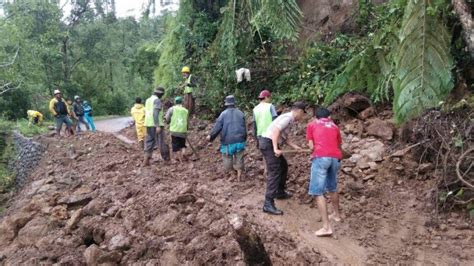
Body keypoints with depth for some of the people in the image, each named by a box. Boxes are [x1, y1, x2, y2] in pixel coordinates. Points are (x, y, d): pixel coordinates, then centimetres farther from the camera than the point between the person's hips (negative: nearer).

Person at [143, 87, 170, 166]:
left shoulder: (148, 100, 16)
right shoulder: (157, 100, -12)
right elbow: (155, 113, -22)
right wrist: (158, 126, -24)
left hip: (149, 124, 8)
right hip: (156, 125, -8)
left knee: (149, 142, 7)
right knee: (161, 142, 3)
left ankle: (146, 160, -2)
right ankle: (166, 158, 16)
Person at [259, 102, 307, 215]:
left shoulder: (288, 118, 17)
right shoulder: (288, 117, -14)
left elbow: (284, 137, 20)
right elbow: (275, 131, -27)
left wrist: (295, 146, 11)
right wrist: (276, 149, -33)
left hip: (270, 143, 11)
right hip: (268, 143, -11)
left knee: (283, 165, 22)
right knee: (274, 172, -13)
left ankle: (280, 192, 34)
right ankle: (268, 204, -16)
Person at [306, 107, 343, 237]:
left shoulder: (311, 125, 18)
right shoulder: (334, 126, 26)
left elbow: (311, 146, 10)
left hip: (321, 157, -4)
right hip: (336, 158, 5)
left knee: (318, 192, -3)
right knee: (332, 187, 27)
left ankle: (326, 227, -9)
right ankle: (337, 214, 43)